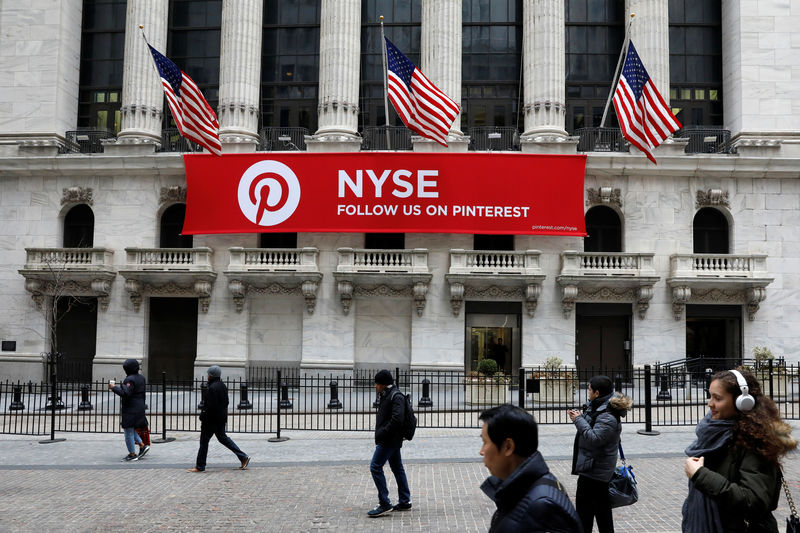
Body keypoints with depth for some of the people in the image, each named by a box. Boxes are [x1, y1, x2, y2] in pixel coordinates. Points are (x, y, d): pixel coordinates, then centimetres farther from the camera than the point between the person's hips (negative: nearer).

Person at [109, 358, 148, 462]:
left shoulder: (130, 379, -18)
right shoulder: (141, 378, 11)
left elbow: (125, 393, -27)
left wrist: (114, 387, -16)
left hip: (130, 410, -9)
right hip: (139, 408, 9)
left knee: (128, 431, 0)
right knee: (131, 430, 23)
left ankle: (132, 454, 6)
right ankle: (142, 445, 17)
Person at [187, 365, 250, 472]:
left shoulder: (212, 388, -21)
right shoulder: (223, 386, 9)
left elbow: (211, 406, -24)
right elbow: (226, 402, 15)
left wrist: (203, 417, -16)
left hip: (211, 419, -9)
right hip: (221, 418, 9)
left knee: (204, 441, 2)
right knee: (222, 437, 18)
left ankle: (200, 466, 10)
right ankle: (243, 457, 15)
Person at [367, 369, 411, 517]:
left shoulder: (396, 397, -16)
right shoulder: (385, 396, 15)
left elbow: (397, 419, -25)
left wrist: (382, 433, -21)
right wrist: (380, 434, 9)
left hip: (390, 440, -10)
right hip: (392, 440, 10)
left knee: (376, 467, -10)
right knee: (397, 468, 14)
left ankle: (385, 504, -8)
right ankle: (405, 502, 22)